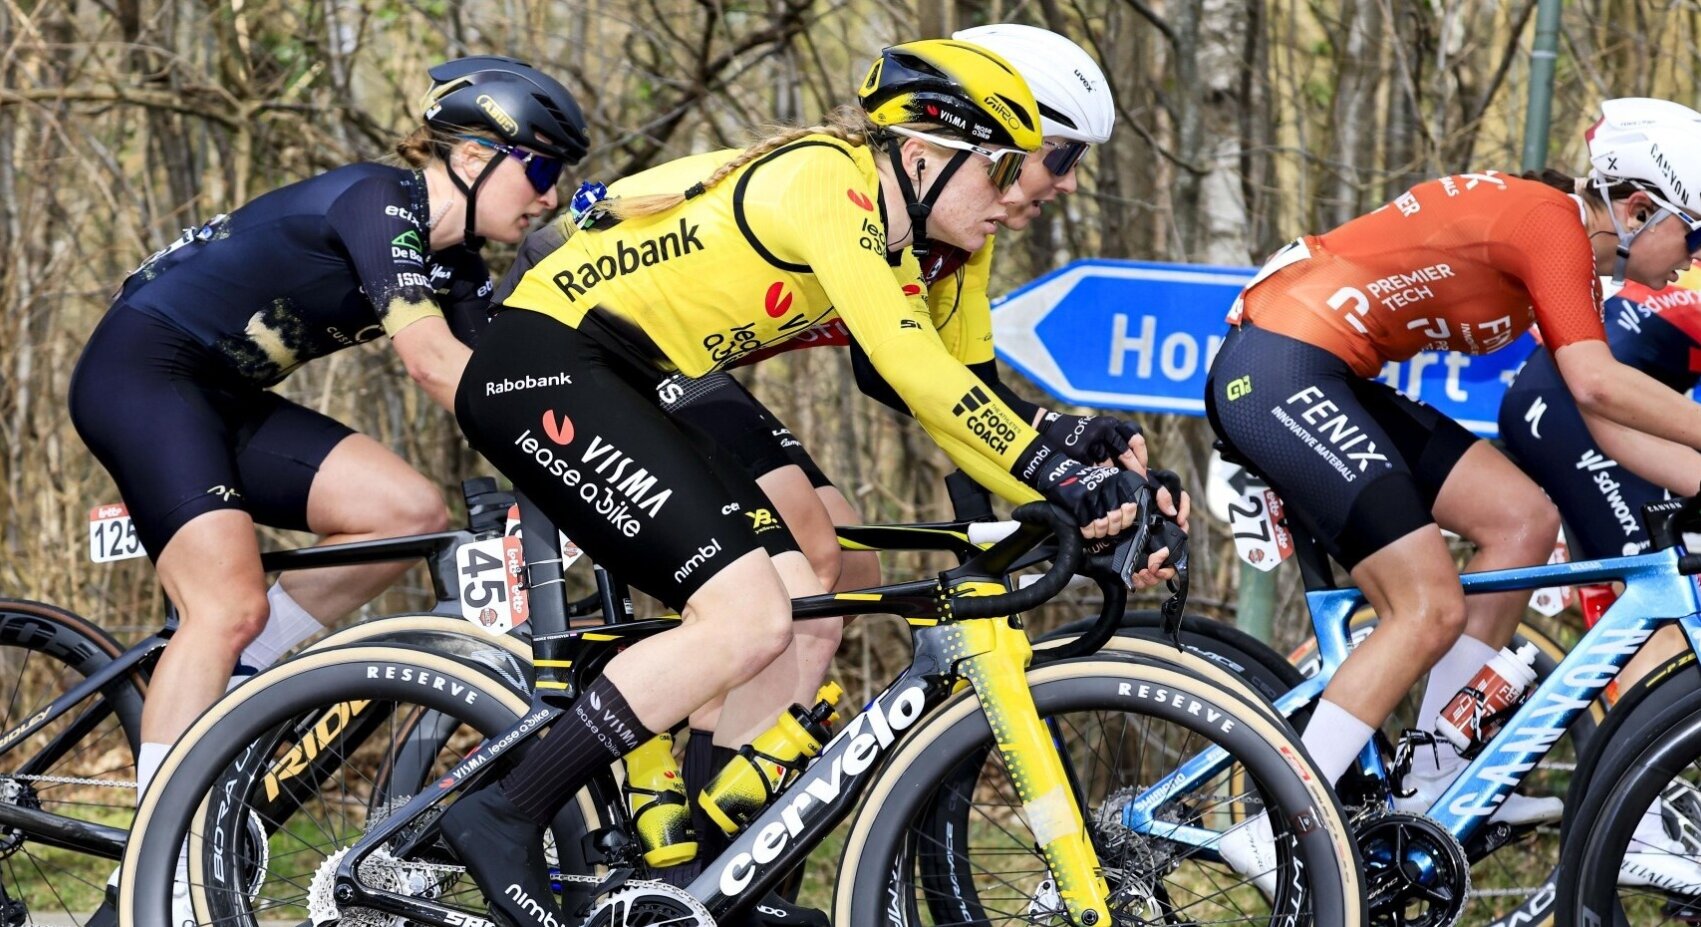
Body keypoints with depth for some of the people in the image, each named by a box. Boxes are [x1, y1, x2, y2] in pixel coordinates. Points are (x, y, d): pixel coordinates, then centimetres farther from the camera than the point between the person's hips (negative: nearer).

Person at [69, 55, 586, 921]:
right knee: (231, 603, -23)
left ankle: (217, 692, 2)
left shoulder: (453, 264, 9)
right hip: (142, 370, -9)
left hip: (225, 397, 9)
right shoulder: (380, 200, -18)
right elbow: (433, 362, -28)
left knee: (410, 513, -7)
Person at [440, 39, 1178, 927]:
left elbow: (946, 403, 13)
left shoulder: (887, 257, 13)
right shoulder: (824, 180, -16)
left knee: (807, 619, 2)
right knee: (748, 616, -20)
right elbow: (913, 369, -25)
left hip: (620, 391, 10)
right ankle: (505, 816, -14)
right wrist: (1063, 474, -25)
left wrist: (1079, 505, 0)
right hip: (545, 368, -10)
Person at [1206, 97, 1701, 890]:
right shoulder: (1553, 225, -12)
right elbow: (1596, 383, -25)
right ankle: (1279, 834, -11)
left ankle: (1433, 783, 9)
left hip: (1318, 381, 10)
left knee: (1523, 519, 7)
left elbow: (1600, 419, 16)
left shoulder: (1560, 242, 17)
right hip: (1280, 373, -10)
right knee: (1430, 610, -11)